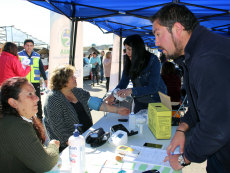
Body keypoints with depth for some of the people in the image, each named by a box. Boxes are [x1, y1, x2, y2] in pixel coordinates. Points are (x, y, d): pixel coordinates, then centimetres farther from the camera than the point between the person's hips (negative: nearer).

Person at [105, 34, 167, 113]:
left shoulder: (153, 60, -22)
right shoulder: (129, 62, -8)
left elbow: (153, 88, -29)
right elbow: (123, 82, -5)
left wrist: (131, 91, -41)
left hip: (156, 99, -4)